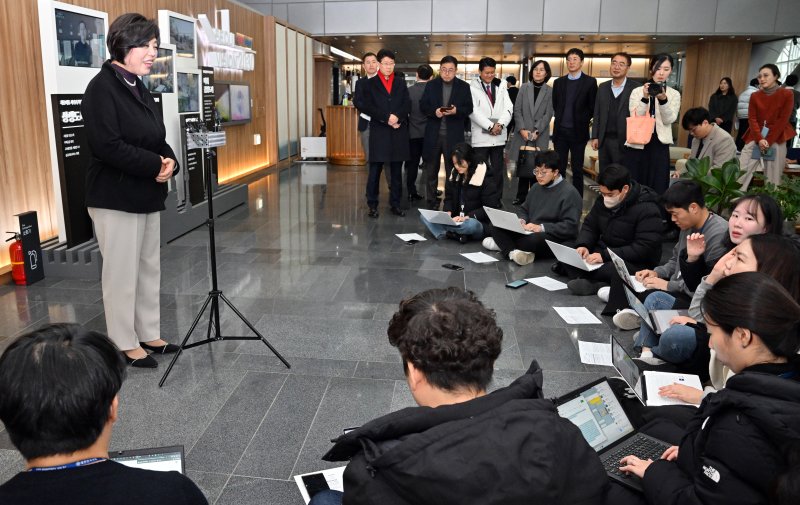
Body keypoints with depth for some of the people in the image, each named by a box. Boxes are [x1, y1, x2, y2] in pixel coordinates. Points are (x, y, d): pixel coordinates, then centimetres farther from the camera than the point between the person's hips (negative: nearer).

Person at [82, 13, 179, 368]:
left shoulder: (139, 89, 13)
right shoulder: (102, 87, -12)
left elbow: (157, 140, 15)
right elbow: (108, 145, -23)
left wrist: (169, 161, -7)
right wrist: (156, 165, -18)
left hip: (147, 196, 9)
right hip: (116, 198, -8)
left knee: (150, 269, 14)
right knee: (122, 273, 0)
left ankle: (149, 335, 26)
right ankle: (125, 345, 14)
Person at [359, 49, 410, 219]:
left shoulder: (401, 83, 13)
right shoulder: (370, 84, 6)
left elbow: (407, 105, 6)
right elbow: (366, 107, -5)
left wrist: (397, 117, -13)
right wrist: (387, 118, -14)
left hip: (399, 133, 3)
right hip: (379, 132, -2)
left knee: (396, 171, 6)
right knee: (375, 170, -1)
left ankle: (395, 204, 14)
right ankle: (372, 205, 7)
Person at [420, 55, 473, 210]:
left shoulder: (464, 87, 3)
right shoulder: (431, 85, 7)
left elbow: (469, 109, 0)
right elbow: (422, 106, 3)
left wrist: (456, 111, -20)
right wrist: (434, 111, -16)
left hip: (453, 135, -1)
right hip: (433, 134, 2)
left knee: (452, 170, 4)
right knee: (431, 170, 8)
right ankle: (431, 202, 19)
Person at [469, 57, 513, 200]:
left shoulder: (501, 86, 12)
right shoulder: (473, 87, -1)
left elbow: (508, 108, 4)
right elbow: (473, 111, -11)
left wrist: (500, 124, -13)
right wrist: (490, 126, -15)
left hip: (499, 136, 4)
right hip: (481, 136, -4)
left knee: (498, 170, 7)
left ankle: (497, 200, 14)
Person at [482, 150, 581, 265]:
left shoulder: (570, 193, -11)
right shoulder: (536, 188, 14)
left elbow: (570, 226, -18)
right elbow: (524, 210, 22)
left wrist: (541, 228, -24)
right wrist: (521, 221, -3)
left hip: (556, 240, -8)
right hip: (530, 233, 8)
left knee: (534, 239, -40)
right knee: (498, 225, -7)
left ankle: (504, 244, -16)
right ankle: (513, 252, -29)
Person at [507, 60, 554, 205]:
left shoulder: (550, 91, 4)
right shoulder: (524, 88, 8)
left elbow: (548, 114, -1)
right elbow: (517, 110, 3)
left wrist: (537, 131, -13)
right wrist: (522, 129, -9)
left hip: (540, 136, -1)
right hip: (523, 134, 1)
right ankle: (521, 196, 10)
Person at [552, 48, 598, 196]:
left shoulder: (590, 82, -1)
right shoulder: (559, 82, 10)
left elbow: (593, 107, 0)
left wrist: (582, 121, -2)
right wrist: (561, 119, 9)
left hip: (578, 132, -3)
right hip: (560, 131, 3)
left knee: (577, 170, 2)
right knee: (559, 168, 4)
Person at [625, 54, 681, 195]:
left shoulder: (674, 94, 7)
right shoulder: (637, 91, 3)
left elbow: (669, 120, -5)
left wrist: (663, 99, -20)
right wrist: (645, 98, -20)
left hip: (659, 147, 1)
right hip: (636, 145, -1)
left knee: (657, 187, 2)